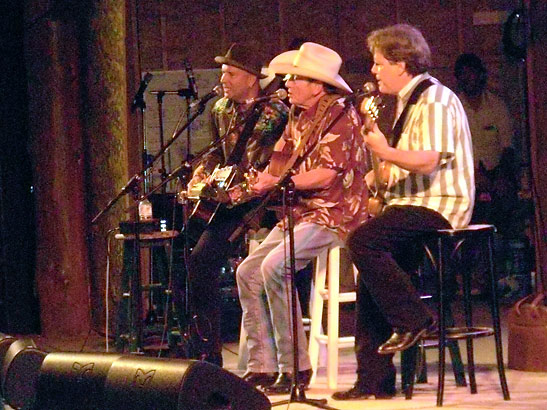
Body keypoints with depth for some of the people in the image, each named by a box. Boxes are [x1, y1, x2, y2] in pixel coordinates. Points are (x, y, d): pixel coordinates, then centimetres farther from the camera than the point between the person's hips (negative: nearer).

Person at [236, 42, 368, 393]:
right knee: (248, 272, 0)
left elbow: (325, 176, -21)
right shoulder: (299, 117, 16)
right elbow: (280, 161, 17)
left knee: (274, 267, -26)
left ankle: (294, 368, -19)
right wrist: (260, 181, -3)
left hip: (334, 216, -10)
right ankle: (262, 367, 1)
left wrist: (278, 181, -16)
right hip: (300, 214, 10)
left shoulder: (339, 115, -13)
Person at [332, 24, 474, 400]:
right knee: (372, 274, 4)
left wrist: (386, 153, -33)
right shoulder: (410, 101, 22)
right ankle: (374, 379, 4)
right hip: (415, 206, 11)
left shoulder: (434, 100, -12)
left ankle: (412, 318, -17)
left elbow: (430, 160, -24)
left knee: (363, 240, -28)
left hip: (440, 207, -11)